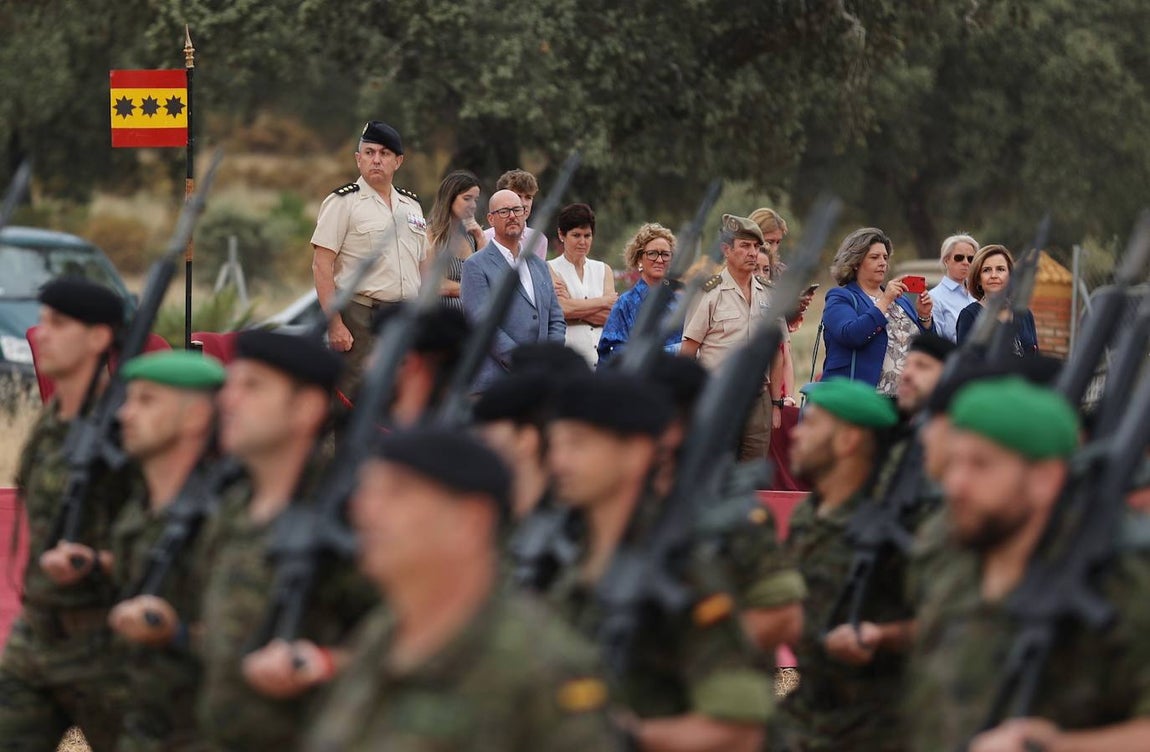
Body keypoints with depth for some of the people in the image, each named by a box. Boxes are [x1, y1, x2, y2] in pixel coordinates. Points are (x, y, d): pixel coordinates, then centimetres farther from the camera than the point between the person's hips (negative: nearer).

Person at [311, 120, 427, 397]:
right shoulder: (342, 202, -2)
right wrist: (334, 324, -17)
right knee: (355, 396, -13)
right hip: (360, 319, -6)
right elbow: (321, 266, -9)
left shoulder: (411, 205, 17)